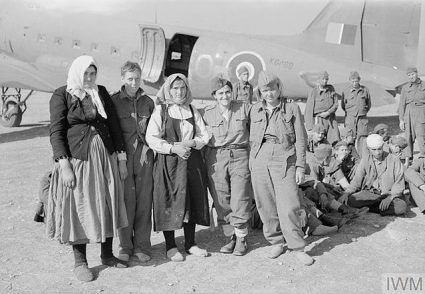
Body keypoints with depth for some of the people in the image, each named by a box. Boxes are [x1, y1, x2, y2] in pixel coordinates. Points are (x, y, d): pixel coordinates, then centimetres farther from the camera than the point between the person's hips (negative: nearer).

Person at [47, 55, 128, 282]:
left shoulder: (101, 93, 9)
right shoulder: (61, 95, -2)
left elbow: (114, 126, 10)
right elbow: (56, 132, -8)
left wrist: (121, 158, 5)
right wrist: (64, 166, -16)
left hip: (106, 157, 4)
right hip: (76, 159, -4)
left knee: (108, 205, 10)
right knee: (79, 208, 3)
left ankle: (107, 254, 26)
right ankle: (80, 262, 17)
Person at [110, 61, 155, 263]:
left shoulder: (148, 102, 12)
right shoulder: (113, 101, 3)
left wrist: (147, 146, 6)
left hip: (144, 155, 3)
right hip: (122, 156, -2)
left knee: (144, 201, 3)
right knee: (126, 201, -2)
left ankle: (141, 246, 14)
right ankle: (125, 246, 13)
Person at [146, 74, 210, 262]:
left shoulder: (192, 110, 11)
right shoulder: (160, 110, -1)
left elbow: (204, 136, 10)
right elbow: (151, 138, -8)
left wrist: (190, 143, -9)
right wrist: (173, 148, -17)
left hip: (192, 161, 4)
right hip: (168, 163, -4)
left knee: (193, 201, 7)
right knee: (170, 203, -1)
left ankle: (190, 243, 20)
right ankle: (170, 247, 12)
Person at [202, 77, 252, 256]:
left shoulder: (243, 108, 4)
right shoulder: (208, 113, 4)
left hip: (239, 156, -1)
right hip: (216, 158, 1)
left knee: (240, 199, -4)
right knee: (222, 200, 3)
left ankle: (241, 239, 12)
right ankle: (235, 234, 22)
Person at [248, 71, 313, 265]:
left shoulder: (292, 109, 4)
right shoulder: (254, 110, 12)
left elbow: (300, 140, 4)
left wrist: (300, 166, -2)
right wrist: (250, 165, 10)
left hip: (284, 161, -3)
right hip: (259, 160, 3)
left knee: (289, 207, -9)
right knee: (266, 206, 5)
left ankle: (297, 247, 5)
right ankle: (276, 242, 22)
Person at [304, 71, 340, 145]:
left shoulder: (331, 89, 11)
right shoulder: (313, 92, 0)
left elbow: (336, 104, 9)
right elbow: (309, 109, -2)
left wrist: (328, 112, -10)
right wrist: (310, 126, -7)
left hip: (331, 119, 3)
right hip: (319, 120, -3)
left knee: (335, 141, -6)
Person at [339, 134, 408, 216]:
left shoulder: (394, 160, -2)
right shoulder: (365, 160, 5)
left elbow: (399, 184, -2)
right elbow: (356, 181, 4)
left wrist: (390, 197, -18)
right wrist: (346, 193, -14)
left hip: (389, 194, 0)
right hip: (369, 193, 0)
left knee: (402, 207, -32)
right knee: (349, 201, -29)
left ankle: (369, 208, -16)